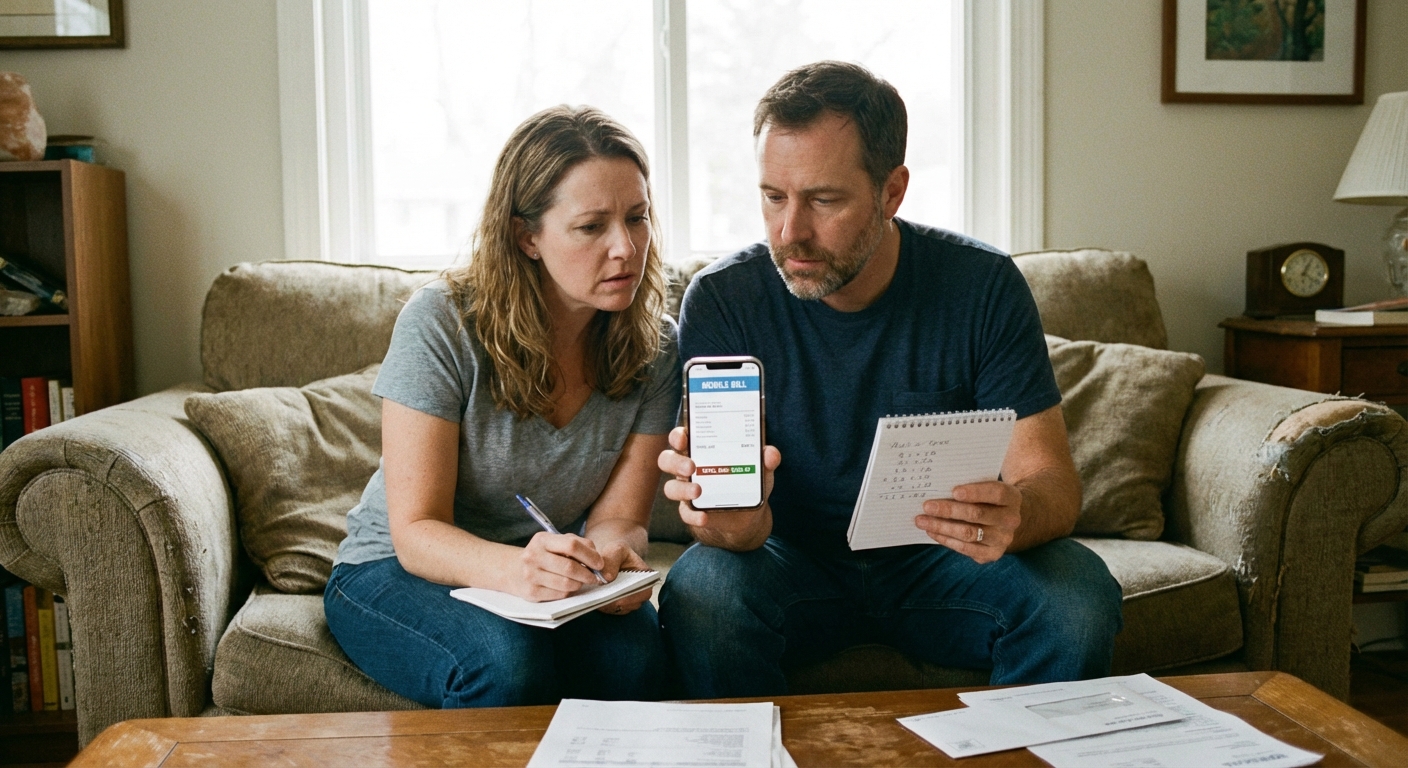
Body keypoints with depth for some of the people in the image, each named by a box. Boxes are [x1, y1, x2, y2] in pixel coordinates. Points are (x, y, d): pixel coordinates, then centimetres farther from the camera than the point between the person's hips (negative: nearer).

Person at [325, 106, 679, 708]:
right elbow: (416, 532, -20)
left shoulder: (654, 348, -6)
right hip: (395, 573, -3)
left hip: (545, 584, 3)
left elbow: (619, 516, -7)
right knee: (510, 661, -34)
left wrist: (610, 555, -33)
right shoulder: (441, 324, -18)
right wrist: (514, 568, -42)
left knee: (638, 650, -29)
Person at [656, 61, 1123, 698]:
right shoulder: (721, 299, -13)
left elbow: (1052, 480, -13)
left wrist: (1014, 516, -38)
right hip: (795, 560, 0)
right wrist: (732, 520, -42)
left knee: (1080, 593, -27)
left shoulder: (982, 287, -11)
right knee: (701, 592, -31)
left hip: (939, 558, 1)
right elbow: (717, 503, -17)